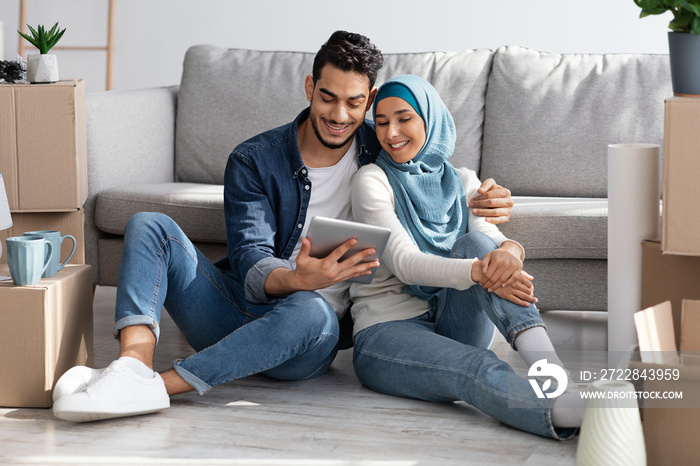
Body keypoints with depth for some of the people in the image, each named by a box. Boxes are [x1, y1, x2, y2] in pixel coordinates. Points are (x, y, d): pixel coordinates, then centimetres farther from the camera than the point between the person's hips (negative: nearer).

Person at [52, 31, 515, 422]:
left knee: (311, 311, -40)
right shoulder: (254, 160, -1)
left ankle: (158, 387, -44)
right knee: (149, 225, -18)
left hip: (310, 335, -2)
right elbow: (250, 265, -12)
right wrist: (298, 279, -37)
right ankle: (135, 364, -42)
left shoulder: (383, 151, 4)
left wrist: (485, 200, -8)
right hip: (237, 311, 2)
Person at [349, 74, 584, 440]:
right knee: (482, 371, -36)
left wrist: (509, 251, -32)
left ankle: (546, 362, -47)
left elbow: (490, 236, -4)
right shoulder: (373, 180, 0)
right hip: (388, 328, -4)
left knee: (474, 244, -26)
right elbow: (404, 263, -15)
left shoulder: (462, 182, 15)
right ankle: (566, 412, -67)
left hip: (456, 326, 4)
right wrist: (479, 273, -34)